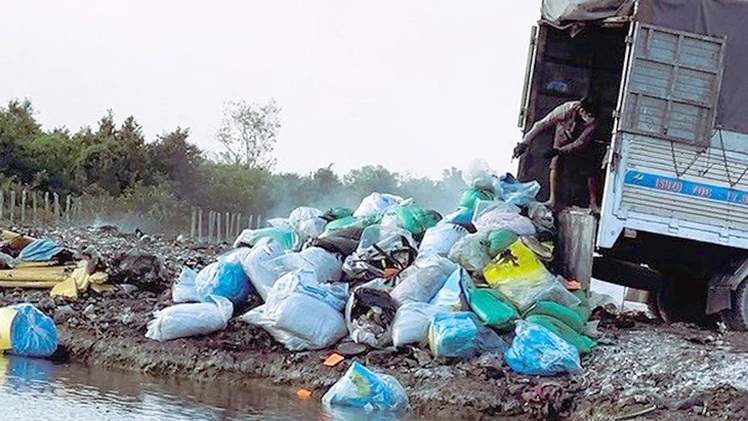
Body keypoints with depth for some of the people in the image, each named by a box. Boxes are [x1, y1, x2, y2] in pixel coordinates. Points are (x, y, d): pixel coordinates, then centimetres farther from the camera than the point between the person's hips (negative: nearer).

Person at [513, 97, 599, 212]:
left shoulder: (592, 121, -36)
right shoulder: (566, 110, -39)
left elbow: (581, 143, -35)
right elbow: (542, 124, -37)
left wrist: (559, 151, -46)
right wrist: (525, 142, -43)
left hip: (580, 143, 0)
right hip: (563, 137, 0)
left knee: (590, 172, -9)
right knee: (555, 164, -20)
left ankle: (593, 203, 4)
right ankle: (553, 199, -16)